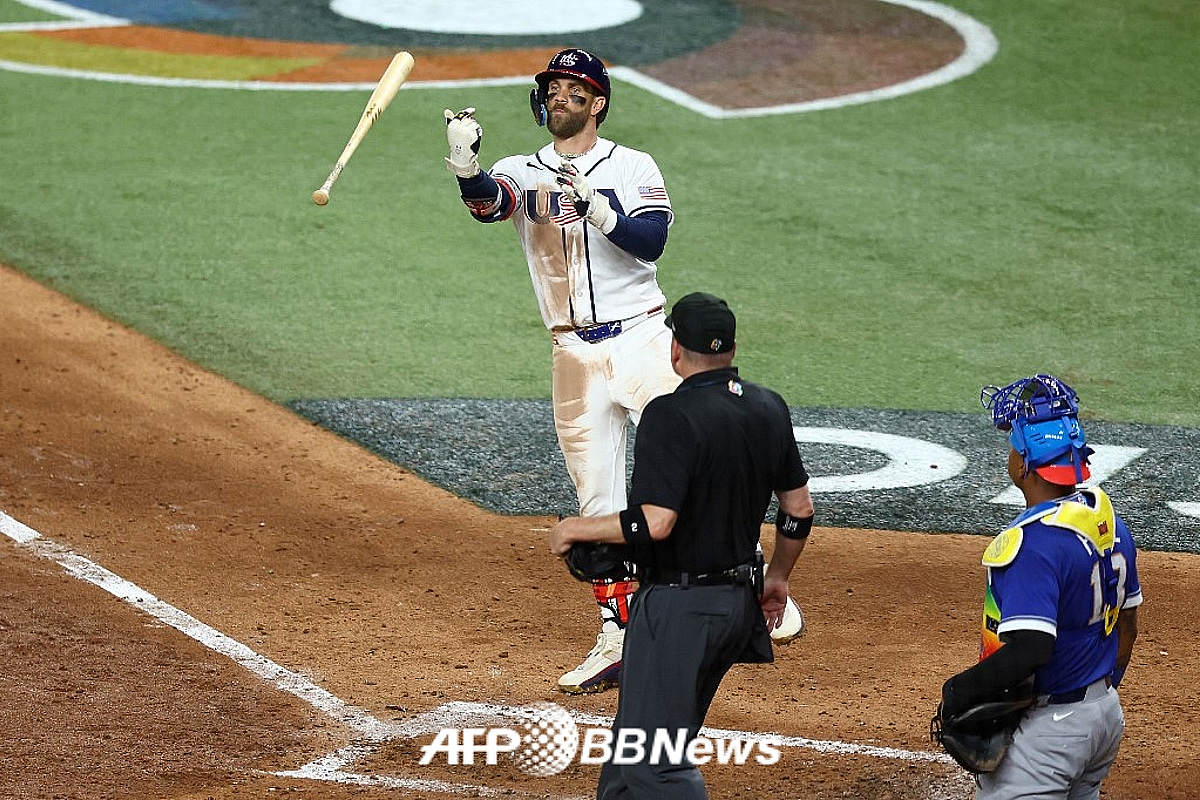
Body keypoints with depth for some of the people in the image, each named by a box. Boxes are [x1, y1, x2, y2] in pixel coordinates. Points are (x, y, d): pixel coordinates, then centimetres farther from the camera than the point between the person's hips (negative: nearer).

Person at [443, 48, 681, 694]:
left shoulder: (632, 168, 1)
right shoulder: (523, 174, 5)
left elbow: (651, 241, -14)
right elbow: (486, 202, -19)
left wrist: (597, 208, -29)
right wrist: (465, 165, -40)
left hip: (641, 342, -3)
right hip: (575, 357, 3)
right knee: (597, 505, 6)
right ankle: (616, 640, 11)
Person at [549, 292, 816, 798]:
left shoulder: (671, 415, -18)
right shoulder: (769, 409, 6)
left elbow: (654, 523, -25)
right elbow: (799, 509, 13)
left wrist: (576, 529, -10)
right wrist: (777, 578, 28)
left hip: (678, 607, -9)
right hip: (738, 602, 9)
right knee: (636, 742, 19)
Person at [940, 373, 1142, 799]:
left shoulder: (1032, 541, -24)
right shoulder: (1110, 522, 5)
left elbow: (1028, 650, -30)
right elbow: (1126, 624, 15)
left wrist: (960, 691, -17)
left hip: (1044, 727, -9)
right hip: (1106, 716, 9)